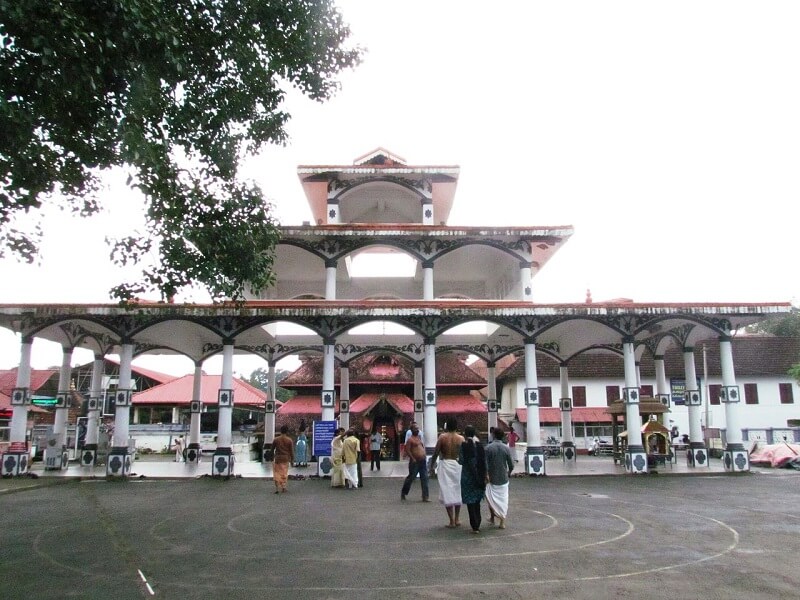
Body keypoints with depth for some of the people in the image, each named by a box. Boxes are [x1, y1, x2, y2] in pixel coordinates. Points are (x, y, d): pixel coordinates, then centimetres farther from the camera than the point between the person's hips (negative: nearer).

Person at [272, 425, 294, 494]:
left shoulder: (276, 439, -4)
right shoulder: (289, 440, -6)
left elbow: (272, 449, 4)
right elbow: (291, 451, -4)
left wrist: (272, 458, 15)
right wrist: (292, 460, 5)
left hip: (277, 458, 0)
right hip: (286, 458, 1)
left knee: (277, 473, 5)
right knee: (284, 473, 14)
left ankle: (277, 488, -2)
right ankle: (283, 487, 15)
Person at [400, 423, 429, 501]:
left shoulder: (420, 437, 15)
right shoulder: (410, 439, -7)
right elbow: (407, 450, -14)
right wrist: (413, 459, -18)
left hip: (423, 461, 6)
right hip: (415, 462, -6)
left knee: (424, 479, 1)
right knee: (411, 478, 4)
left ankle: (425, 497, 3)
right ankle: (403, 493, 23)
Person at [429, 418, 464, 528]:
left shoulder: (442, 437, -6)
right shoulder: (461, 439, -2)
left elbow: (435, 453, -6)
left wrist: (432, 466, 5)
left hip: (445, 464, -2)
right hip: (458, 465, 2)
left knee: (447, 493, 3)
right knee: (457, 492, 16)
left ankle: (452, 521, 2)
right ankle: (456, 519, 22)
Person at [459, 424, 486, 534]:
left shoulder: (464, 445, -11)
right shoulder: (479, 444, 1)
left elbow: (462, 461, -14)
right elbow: (484, 460, 1)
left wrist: (458, 460, 8)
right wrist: (484, 475, 6)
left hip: (468, 474, -4)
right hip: (479, 475, 4)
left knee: (470, 501, 2)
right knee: (477, 500, 17)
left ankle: (475, 526, -2)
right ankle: (477, 524, 22)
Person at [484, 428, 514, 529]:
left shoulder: (488, 448, -10)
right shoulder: (507, 448, -6)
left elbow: (485, 464, -15)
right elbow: (511, 465, -2)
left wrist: (486, 475, -7)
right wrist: (509, 472, 17)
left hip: (492, 478, -1)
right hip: (503, 478, 1)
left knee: (491, 498, 16)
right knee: (503, 500, 8)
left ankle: (492, 518, 21)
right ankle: (502, 522, 6)